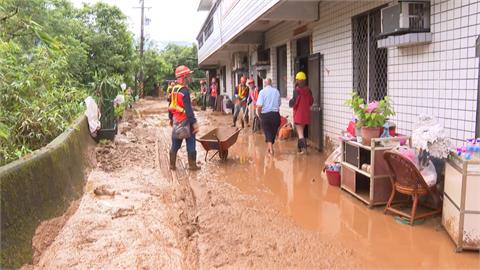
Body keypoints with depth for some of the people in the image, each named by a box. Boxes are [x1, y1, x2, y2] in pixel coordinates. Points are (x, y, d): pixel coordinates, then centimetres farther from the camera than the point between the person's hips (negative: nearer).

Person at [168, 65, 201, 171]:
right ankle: (192, 165, 8)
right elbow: (188, 109, -22)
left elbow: (171, 105, 15)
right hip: (185, 120, -8)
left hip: (176, 119, 8)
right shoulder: (184, 91, -18)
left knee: (175, 143, 13)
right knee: (190, 143, 2)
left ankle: (172, 165, 18)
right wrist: (194, 122, -22)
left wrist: (171, 118, 24)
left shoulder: (174, 89, 8)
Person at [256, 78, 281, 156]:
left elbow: (259, 106, -13)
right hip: (275, 114, 3)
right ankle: (269, 148, 31)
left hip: (265, 115, -3)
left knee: (268, 133, 6)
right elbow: (279, 104, 8)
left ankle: (271, 149, -6)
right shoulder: (276, 91, 3)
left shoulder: (262, 92, -8)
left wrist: (259, 114, 2)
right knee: (273, 132, 17)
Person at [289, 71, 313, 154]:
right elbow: (311, 102, 10)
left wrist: (290, 101, 5)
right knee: (302, 131, 20)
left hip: (298, 114, -6)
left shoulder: (297, 90, -16)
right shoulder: (308, 90, 2)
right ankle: (300, 148, 29)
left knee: (300, 133, -5)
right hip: (306, 114, 6)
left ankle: (304, 148, -17)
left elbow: (293, 103, -15)